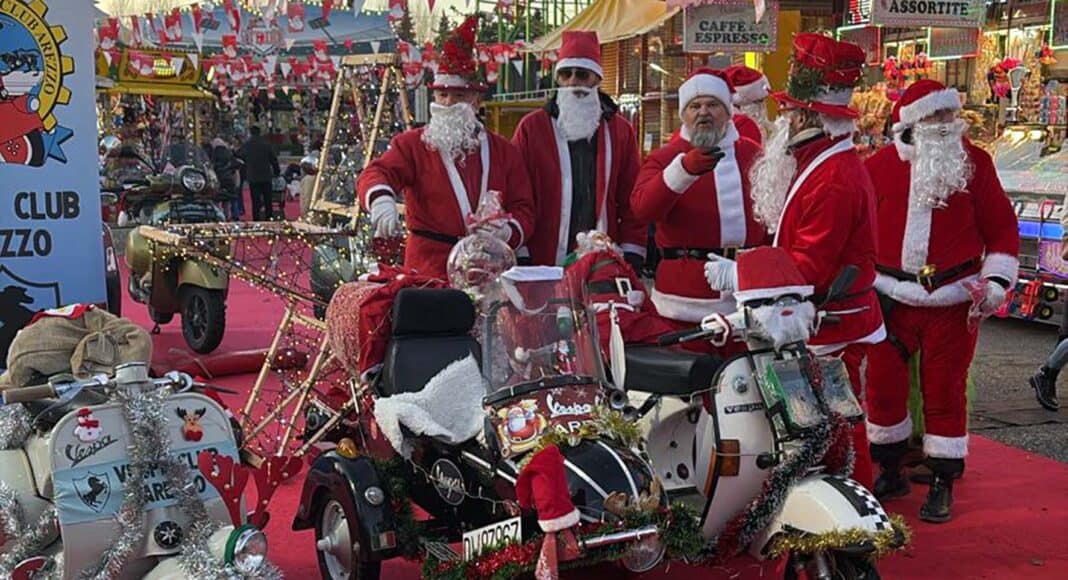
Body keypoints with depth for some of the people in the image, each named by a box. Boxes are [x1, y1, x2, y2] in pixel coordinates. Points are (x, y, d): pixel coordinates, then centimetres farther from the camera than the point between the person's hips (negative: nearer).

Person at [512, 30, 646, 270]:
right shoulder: (531, 127, 5)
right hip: (542, 264, -2)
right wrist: (520, 258, -5)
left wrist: (631, 256, 1)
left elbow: (632, 199, 9)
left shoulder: (621, 131, 10)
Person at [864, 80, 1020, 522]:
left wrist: (996, 283, -5)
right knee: (883, 386, 6)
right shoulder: (880, 167, 0)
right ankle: (890, 472, 25)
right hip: (891, 299, 1)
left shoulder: (974, 163, 0)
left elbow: (1002, 227, 3)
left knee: (945, 391, 3)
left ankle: (943, 484, 16)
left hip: (955, 302, -1)